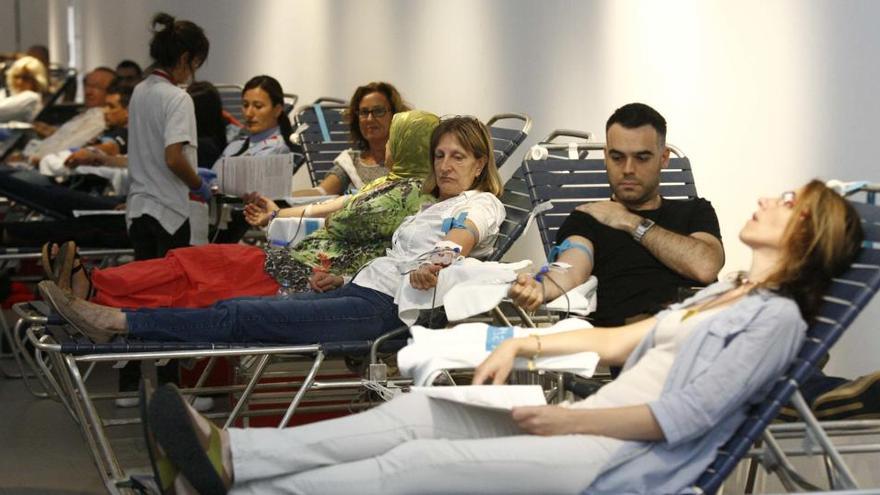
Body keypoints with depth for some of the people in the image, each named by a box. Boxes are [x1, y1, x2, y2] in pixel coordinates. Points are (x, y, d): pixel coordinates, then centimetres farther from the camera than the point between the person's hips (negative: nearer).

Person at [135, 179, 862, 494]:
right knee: (416, 412, -9)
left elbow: (682, 417, -15)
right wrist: (525, 345, 10)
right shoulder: (725, 294, 23)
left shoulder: (777, 316, -6)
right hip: (588, 426, 9)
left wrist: (567, 418, -16)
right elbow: (621, 341, 23)